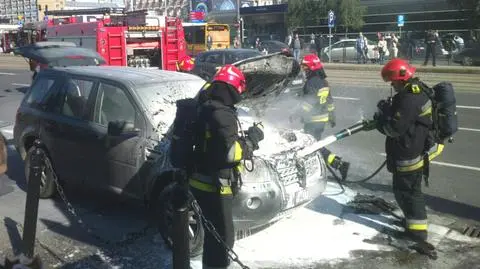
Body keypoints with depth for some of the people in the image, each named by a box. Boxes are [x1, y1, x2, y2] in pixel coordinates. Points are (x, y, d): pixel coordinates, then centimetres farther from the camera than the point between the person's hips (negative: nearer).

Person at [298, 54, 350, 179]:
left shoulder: (311, 82, -18)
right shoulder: (323, 81, 11)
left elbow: (308, 103, -24)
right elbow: (329, 101, 18)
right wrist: (332, 116, 26)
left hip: (313, 120, -9)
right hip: (323, 118, 9)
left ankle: (339, 164, -10)